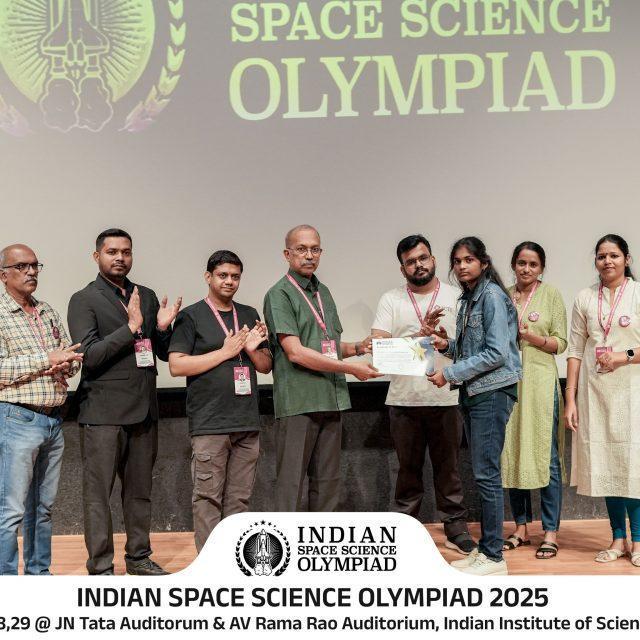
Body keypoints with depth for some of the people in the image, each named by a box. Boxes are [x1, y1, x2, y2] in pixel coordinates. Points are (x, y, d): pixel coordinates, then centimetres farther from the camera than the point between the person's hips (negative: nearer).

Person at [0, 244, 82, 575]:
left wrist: (64, 366, -9)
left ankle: (39, 574, 24)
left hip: (53, 421, 7)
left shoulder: (48, 313, 13)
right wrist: (46, 359, -17)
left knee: (43, 507, 14)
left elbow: (73, 359, 13)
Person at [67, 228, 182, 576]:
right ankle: (100, 568, 8)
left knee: (140, 490, 14)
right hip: (103, 413, -5)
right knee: (98, 493, 0)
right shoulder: (84, 300, -4)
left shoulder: (146, 297, 12)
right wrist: (131, 327, -22)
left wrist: (162, 328, -8)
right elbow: (89, 355, -15)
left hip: (143, 410, 5)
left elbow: (165, 353, 13)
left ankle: (138, 557, 26)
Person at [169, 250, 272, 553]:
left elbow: (266, 366, 19)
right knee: (208, 498, -3)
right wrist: (225, 352, -11)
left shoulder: (249, 315, 16)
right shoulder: (191, 316, 0)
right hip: (209, 424, -5)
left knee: (239, 498, 8)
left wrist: (252, 349, -4)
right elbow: (176, 365, -9)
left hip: (247, 422, 5)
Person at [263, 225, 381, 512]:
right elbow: (295, 352, -15)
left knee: (328, 483, 11)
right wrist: (351, 368, -14)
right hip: (298, 403, -7)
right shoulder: (279, 294, -6)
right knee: (291, 483, -3)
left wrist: (358, 347, 3)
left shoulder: (323, 292, 17)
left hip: (331, 402, 7)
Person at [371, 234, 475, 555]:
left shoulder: (456, 297, 7)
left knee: (448, 467, 5)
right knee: (408, 468, 8)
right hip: (404, 399, 0)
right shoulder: (391, 300, 6)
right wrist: (418, 337, -16)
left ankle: (455, 529, 15)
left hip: (446, 398, 0)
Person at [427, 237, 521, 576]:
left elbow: (496, 353, -17)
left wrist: (450, 374, -14)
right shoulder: (468, 298, 16)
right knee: (482, 473, 11)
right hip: (472, 392, 9)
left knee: (486, 473, -7)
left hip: (492, 392, -9)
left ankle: (494, 557, 1)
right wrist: (448, 344, 5)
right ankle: (484, 549, 18)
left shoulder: (492, 296, -11)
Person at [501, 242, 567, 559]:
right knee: (512, 455, 7)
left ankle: (551, 532, 3)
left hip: (540, 381, -3)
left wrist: (529, 336, -15)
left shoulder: (551, 295, 3)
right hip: (508, 381, 3)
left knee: (546, 457, -4)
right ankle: (521, 528, 18)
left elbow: (560, 343, -1)